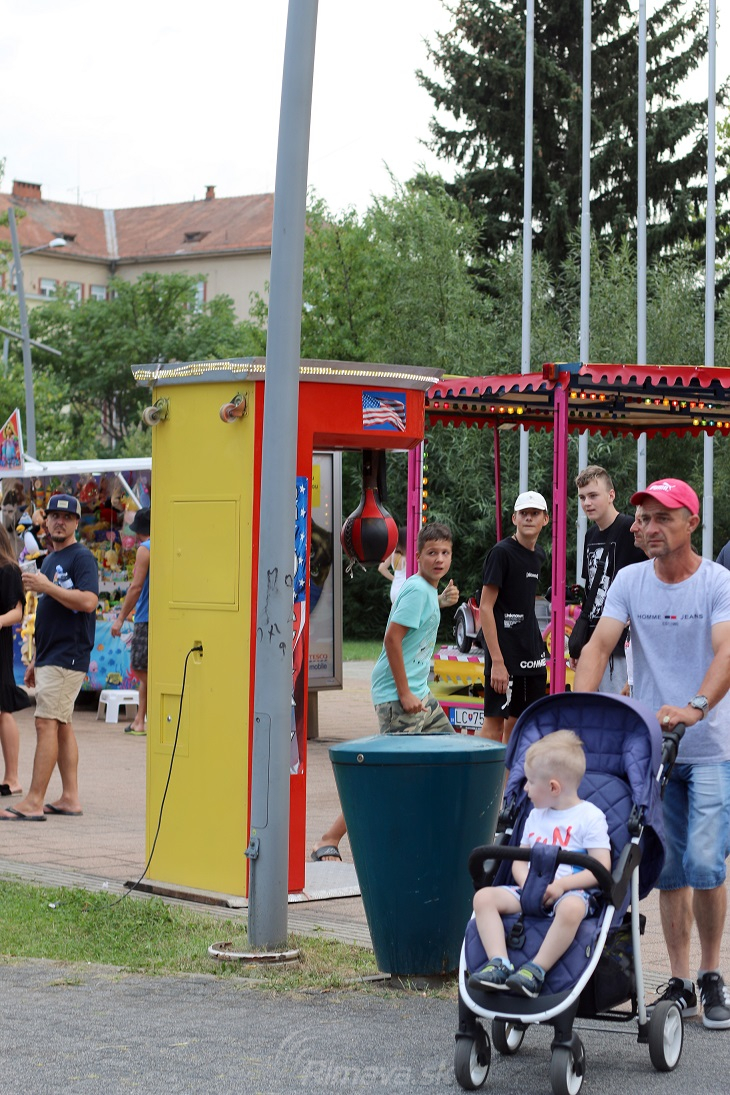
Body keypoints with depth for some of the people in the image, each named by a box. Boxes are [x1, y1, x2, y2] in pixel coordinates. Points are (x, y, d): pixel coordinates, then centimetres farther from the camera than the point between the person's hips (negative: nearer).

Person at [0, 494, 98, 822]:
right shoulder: (50, 560, 20)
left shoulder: (81, 557, -8)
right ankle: (69, 798, 12)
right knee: (62, 725, 9)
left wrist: (47, 587, -19)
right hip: (50, 657, 9)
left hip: (68, 657, -9)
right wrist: (36, 661, 22)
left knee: (47, 723, -12)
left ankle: (33, 802, -14)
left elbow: (88, 601, -23)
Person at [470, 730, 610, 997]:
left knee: (571, 907, -42)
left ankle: (536, 970, -36)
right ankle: (499, 963, -29)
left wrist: (561, 884, -19)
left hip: (572, 891, -6)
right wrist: (527, 882, -5)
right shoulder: (536, 816, 20)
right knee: (484, 897, -18)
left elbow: (602, 868, -8)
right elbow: (519, 860, 19)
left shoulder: (590, 817, -1)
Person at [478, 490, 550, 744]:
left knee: (518, 721, 12)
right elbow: (485, 608, -15)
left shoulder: (538, 555, 12)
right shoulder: (501, 552, -11)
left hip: (532, 655, 8)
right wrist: (497, 661, -20)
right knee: (495, 722, -7)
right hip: (505, 652, -8)